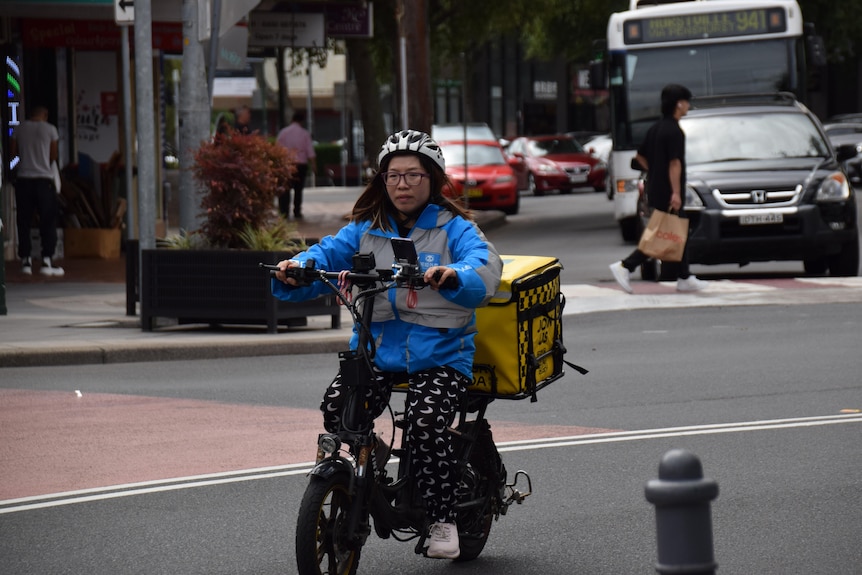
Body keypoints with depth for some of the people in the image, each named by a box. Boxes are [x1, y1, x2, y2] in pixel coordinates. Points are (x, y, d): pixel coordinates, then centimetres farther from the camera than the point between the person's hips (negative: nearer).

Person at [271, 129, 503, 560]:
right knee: (336, 407, -22)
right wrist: (296, 269, -23)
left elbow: (484, 267, -18)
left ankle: (443, 521, -8)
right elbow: (328, 254, 0)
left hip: (441, 353, -3)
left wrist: (454, 276, -41)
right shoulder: (366, 230, 12)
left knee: (426, 423, -27)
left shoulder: (453, 228, 0)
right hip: (376, 348, 4)